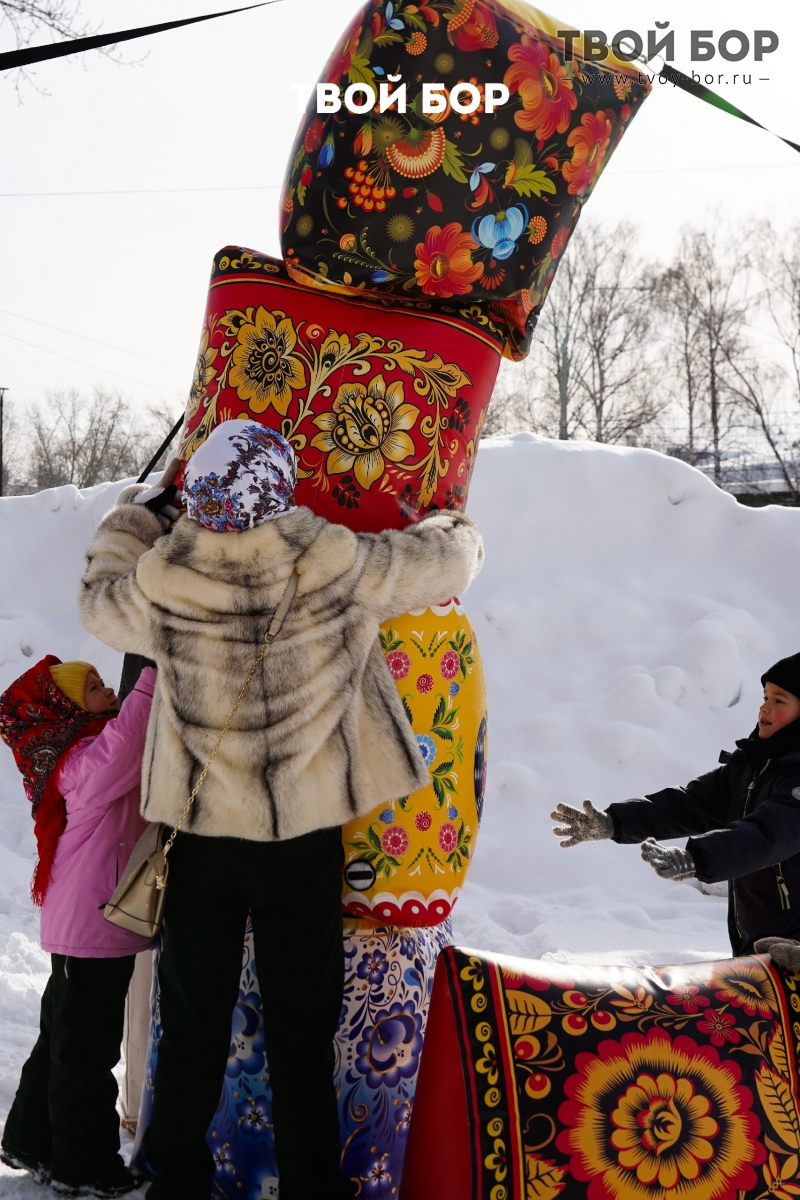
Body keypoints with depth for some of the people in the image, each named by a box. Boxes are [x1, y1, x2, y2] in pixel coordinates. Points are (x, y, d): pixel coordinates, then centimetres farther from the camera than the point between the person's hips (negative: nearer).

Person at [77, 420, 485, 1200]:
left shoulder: (164, 588, -17)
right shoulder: (342, 570, -18)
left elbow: (99, 600, 7)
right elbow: (452, 557, -2)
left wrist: (129, 517, 23)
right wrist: (451, 528, 23)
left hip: (202, 835, 1)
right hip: (307, 838, -1)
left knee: (192, 1026, 16)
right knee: (302, 1027, 11)